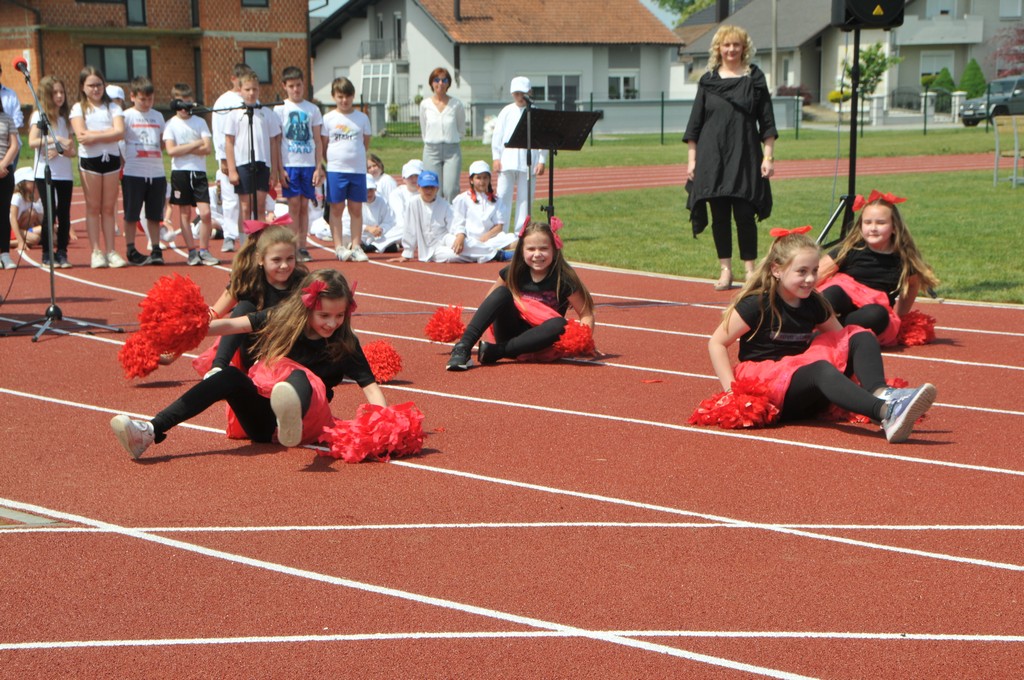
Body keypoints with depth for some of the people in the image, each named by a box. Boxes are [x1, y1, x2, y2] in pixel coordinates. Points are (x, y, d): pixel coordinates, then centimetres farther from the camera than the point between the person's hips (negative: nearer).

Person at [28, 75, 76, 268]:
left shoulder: (65, 117, 14)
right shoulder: (39, 115, 0)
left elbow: (73, 150, 10)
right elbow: (32, 142, -14)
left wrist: (61, 150, -10)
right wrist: (55, 139, -24)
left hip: (65, 173, 4)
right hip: (45, 172, -4)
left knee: (64, 214, 2)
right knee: (50, 213, -5)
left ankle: (62, 253, 8)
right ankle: (47, 254, 3)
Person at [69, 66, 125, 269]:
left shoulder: (112, 107, 8)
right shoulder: (78, 108, 5)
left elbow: (120, 133, -7)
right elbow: (81, 135, -10)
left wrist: (94, 135, -13)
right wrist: (108, 132, -8)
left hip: (111, 159, 2)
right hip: (89, 160, -2)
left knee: (109, 207, 4)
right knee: (93, 207, 0)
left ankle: (110, 251, 6)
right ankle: (96, 252, 1)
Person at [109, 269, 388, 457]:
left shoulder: (345, 345, -1)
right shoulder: (281, 320, 4)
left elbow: (370, 386, -8)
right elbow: (233, 325, -1)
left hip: (310, 421, -3)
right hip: (262, 423, 3)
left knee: (299, 376, -33)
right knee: (230, 376, -25)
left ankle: (292, 419, -75)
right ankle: (150, 432, -38)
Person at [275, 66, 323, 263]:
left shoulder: (313, 109, 9)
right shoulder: (280, 109, 3)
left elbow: (318, 141, 9)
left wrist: (318, 168, 2)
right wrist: (279, 169, -6)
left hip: (308, 164, 2)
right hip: (289, 164, -2)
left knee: (304, 205, 3)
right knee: (294, 204, -5)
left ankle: (303, 246, 6)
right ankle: (294, 247, -2)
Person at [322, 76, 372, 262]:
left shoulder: (362, 118, 6)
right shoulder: (328, 118, 2)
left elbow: (366, 143, 13)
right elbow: (323, 144, 5)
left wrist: (355, 155, 3)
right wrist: (331, 160, -3)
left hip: (358, 169, 2)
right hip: (336, 169, -1)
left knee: (356, 209, 5)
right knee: (337, 208, 2)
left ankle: (355, 246, 11)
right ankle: (339, 247, 7)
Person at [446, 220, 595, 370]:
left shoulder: (564, 279, -12)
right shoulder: (514, 272, -3)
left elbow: (586, 314, -11)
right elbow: (490, 301, 4)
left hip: (537, 342, -2)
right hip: (510, 333, 2)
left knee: (559, 324, -33)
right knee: (502, 293, -22)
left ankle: (494, 352, -34)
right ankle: (462, 348, -35)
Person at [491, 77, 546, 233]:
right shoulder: (507, 112, 8)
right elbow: (497, 136, 9)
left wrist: (541, 161, -4)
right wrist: (496, 158, 2)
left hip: (528, 162, -1)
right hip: (506, 161, 1)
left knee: (525, 197, 2)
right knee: (503, 195, 0)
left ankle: (521, 231, 8)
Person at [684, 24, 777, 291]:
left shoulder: (754, 78, 4)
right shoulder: (708, 80, 7)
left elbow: (767, 120, 4)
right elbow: (695, 123, 9)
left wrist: (768, 156, -2)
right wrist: (691, 159, 4)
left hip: (745, 157, -2)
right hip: (712, 156, 2)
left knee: (744, 214, -4)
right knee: (719, 215, 4)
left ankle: (750, 268, 6)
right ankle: (725, 269, 12)